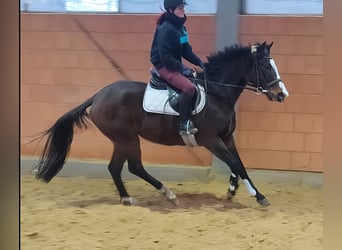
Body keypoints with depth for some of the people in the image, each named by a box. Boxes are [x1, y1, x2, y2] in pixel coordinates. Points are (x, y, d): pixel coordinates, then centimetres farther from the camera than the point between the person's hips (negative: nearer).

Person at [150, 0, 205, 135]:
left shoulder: (180, 27, 9)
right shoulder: (166, 29, -19)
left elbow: (186, 50, 15)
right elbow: (165, 56, -23)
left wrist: (199, 63, 3)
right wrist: (182, 69, -23)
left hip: (175, 65, 10)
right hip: (164, 66, -10)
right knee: (189, 87, -29)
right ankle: (184, 125, -25)